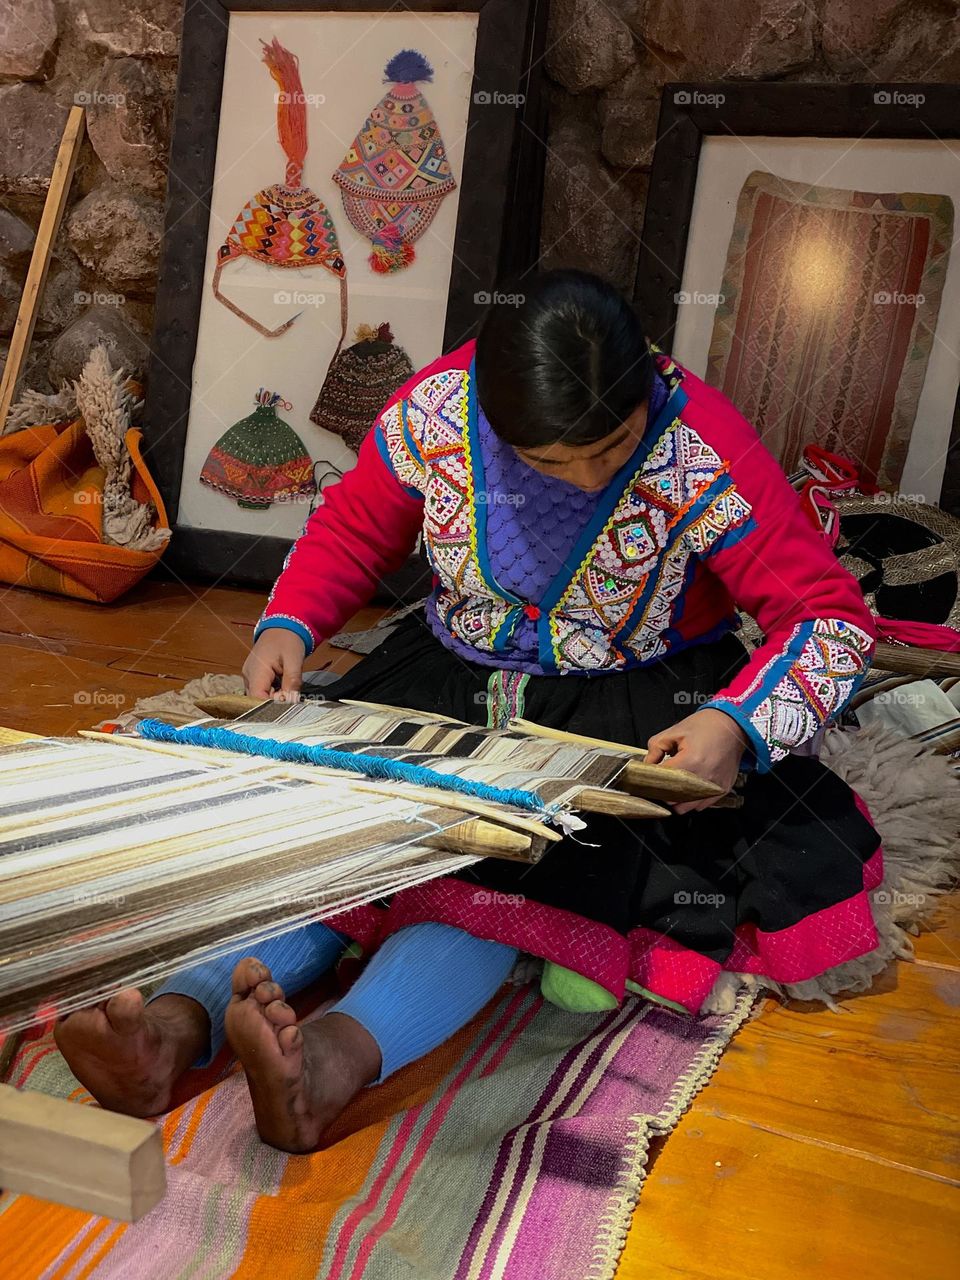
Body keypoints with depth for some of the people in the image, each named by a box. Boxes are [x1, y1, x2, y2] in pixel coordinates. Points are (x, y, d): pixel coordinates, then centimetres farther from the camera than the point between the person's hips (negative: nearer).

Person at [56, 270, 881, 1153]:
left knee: (526, 858, -33)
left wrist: (737, 724, -36)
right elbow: (352, 528, 4)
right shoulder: (436, 411, -13)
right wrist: (289, 627, -14)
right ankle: (181, 1020, -38)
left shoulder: (705, 450, -21)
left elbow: (832, 616, -18)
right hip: (455, 676, 4)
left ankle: (343, 1053, -51)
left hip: (633, 700, -3)